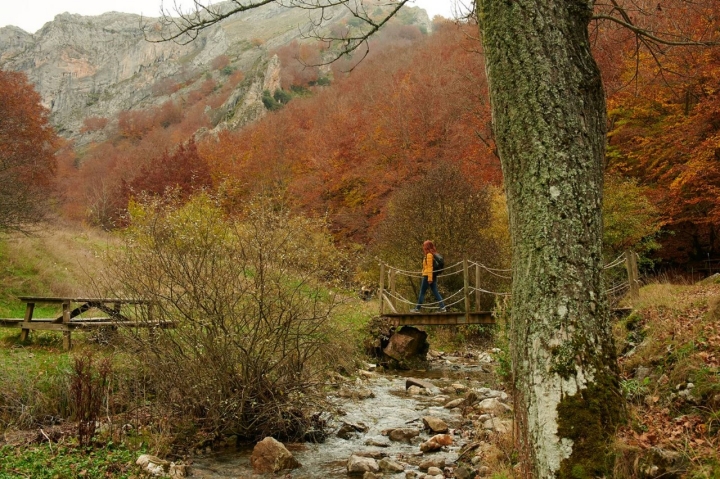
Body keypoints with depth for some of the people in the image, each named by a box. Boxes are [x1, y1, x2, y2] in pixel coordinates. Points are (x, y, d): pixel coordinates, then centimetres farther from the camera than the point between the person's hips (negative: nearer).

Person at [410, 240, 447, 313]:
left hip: (427, 276, -9)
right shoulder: (433, 254, 14)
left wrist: (429, 278, -20)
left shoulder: (429, 255, -12)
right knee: (435, 292, 6)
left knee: (422, 293, 0)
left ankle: (417, 308, 7)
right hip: (432, 276, 9)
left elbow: (430, 267, -17)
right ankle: (443, 307, 0)